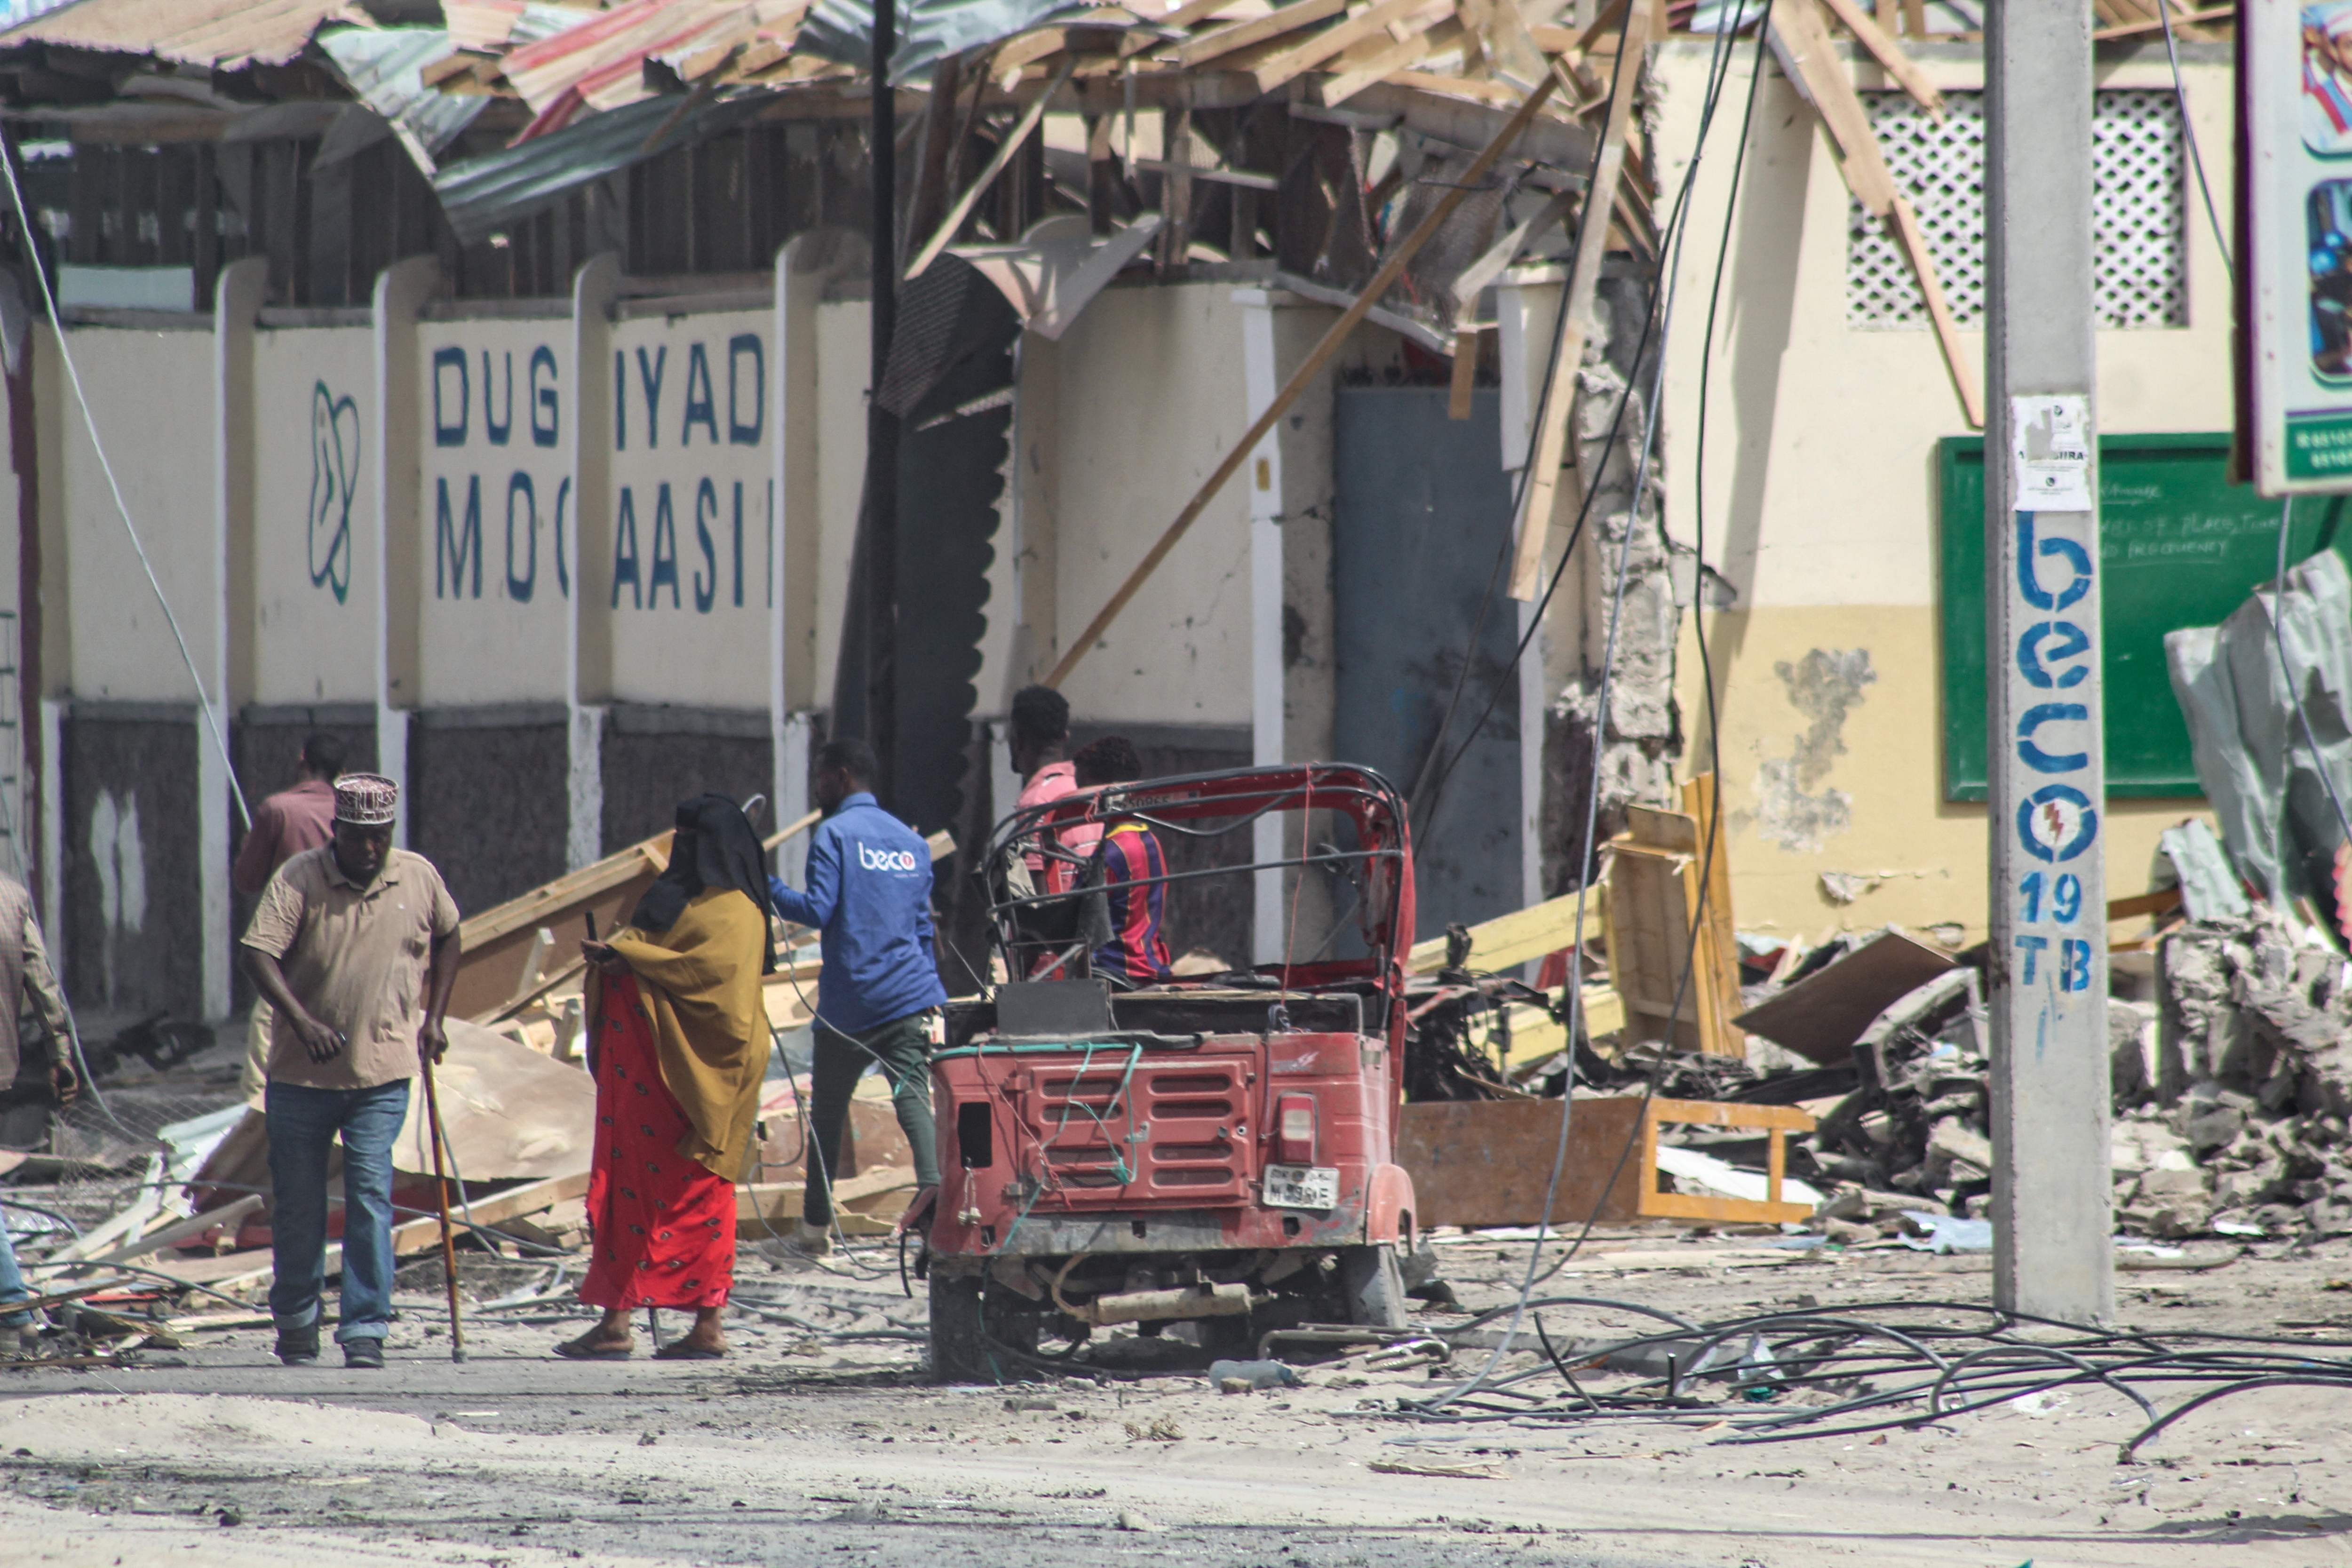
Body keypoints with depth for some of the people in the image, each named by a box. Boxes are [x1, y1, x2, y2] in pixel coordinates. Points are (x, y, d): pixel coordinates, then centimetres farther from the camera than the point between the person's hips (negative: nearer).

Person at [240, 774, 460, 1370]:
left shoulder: (419, 879, 3)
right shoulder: (299, 880, -9)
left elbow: (447, 938, 22)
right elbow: (259, 953, -19)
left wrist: (433, 1016, 14)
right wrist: (302, 1020, -32)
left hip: (382, 1073, 1)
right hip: (303, 1074, -1)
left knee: (371, 1197, -8)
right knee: (297, 1203, 7)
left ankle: (365, 1330, -7)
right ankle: (296, 1325, 23)